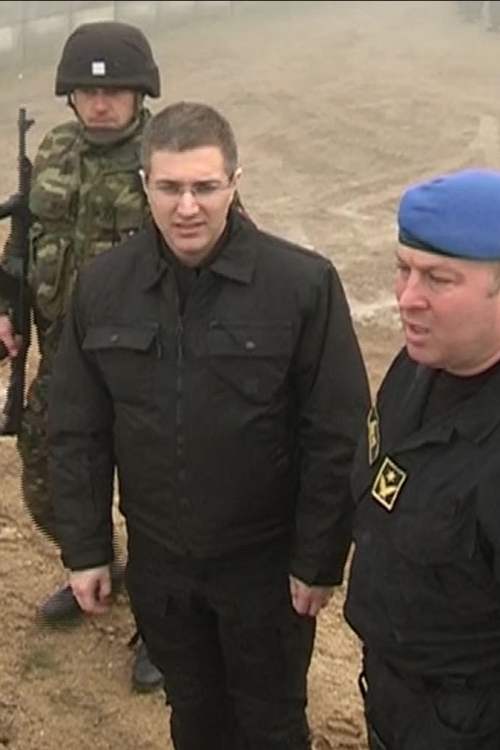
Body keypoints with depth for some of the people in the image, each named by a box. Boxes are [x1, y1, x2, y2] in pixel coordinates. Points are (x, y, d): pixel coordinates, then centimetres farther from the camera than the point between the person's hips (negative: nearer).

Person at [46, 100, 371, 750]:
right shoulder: (101, 286, -7)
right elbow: (76, 432, 0)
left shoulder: (304, 284, -18)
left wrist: (320, 560, -11)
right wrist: (84, 548, 0)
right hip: (157, 561, 3)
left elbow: (337, 436, -14)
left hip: (266, 562, -3)